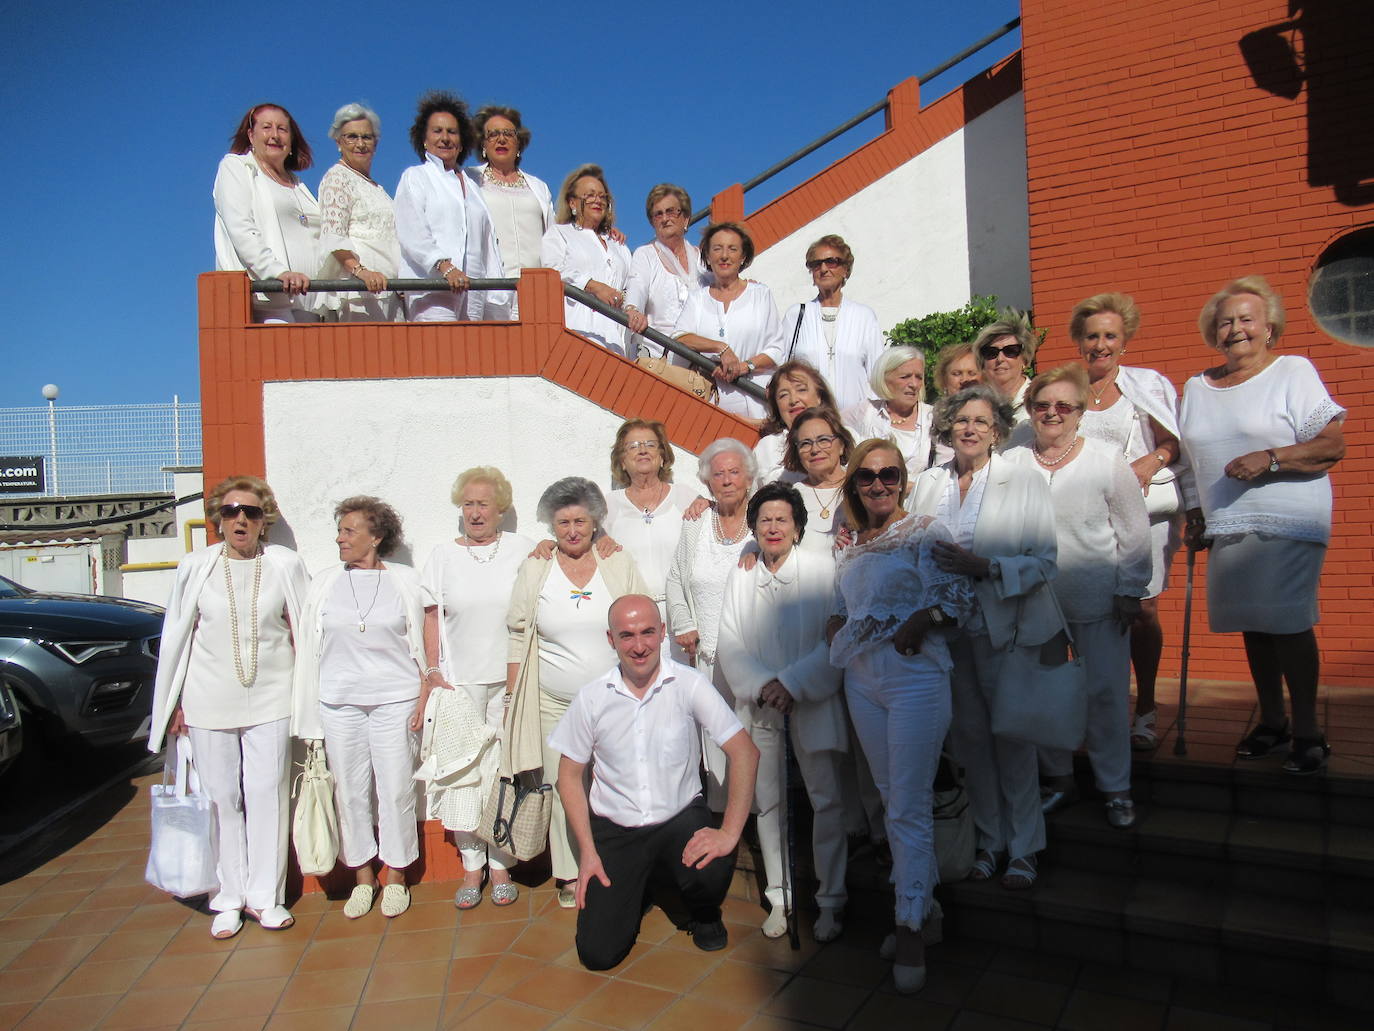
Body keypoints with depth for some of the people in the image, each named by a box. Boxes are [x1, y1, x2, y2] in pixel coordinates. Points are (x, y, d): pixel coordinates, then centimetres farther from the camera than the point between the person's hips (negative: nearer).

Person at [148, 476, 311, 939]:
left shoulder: (285, 565, 0)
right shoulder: (196, 566, 2)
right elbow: (178, 637, 7)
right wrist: (176, 702, 6)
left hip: (270, 698, 0)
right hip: (209, 700, 1)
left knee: (267, 794, 2)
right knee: (221, 797, 6)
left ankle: (264, 896, 15)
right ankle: (228, 899, 19)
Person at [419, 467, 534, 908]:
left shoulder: (522, 549, 4)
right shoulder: (443, 555, 8)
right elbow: (432, 619, 8)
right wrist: (432, 673, 0)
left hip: (510, 680, -1)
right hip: (459, 681, 1)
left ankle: (501, 863, 16)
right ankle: (471, 865, 15)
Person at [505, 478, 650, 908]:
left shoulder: (620, 564, 2)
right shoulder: (534, 568, 3)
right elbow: (518, 635, 7)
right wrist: (514, 698, 3)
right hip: (554, 703, 0)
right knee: (564, 788, 5)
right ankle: (570, 875, 22)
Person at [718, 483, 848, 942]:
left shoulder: (822, 568, -2)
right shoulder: (739, 577, 9)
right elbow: (729, 645, 6)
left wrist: (792, 684, -14)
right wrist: (762, 687, -9)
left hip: (812, 700, -3)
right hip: (758, 702, 3)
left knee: (826, 800, -2)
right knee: (768, 801, 8)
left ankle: (831, 900, 13)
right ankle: (779, 897, 22)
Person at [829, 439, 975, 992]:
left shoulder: (925, 532, -4)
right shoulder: (850, 547, 13)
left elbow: (959, 598, -10)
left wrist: (916, 623, -22)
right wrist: (836, 627, 1)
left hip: (915, 680, -6)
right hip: (862, 681, 6)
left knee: (909, 806, -3)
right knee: (890, 797, 13)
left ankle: (911, 929, 9)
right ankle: (916, 903, 28)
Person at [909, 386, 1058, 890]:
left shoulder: (1026, 483, -2)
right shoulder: (926, 484, 8)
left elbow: (1044, 560, -9)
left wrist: (984, 567, -22)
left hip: (1005, 626, -3)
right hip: (947, 628, 3)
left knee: (1012, 737, 4)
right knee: (969, 735, 11)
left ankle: (1023, 848, 22)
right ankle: (989, 841, 28)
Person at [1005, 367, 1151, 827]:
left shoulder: (1106, 458, -4)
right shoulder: (1013, 462, -1)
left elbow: (1134, 530, -1)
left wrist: (1130, 590, -4)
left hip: (1099, 599, -2)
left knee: (1106, 692, 4)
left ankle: (1116, 788, 22)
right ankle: (1058, 779, 28)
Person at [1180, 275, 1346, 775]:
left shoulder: (1293, 372, 0)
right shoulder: (1196, 388, 15)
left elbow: (1334, 446, -7)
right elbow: (1192, 460, 23)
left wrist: (1270, 458, -18)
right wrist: (1194, 511, 17)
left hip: (1288, 524, -5)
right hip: (1227, 527, 5)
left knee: (1288, 623, -7)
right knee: (1253, 624, 8)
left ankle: (1307, 729, 6)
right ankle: (1271, 721, 21)